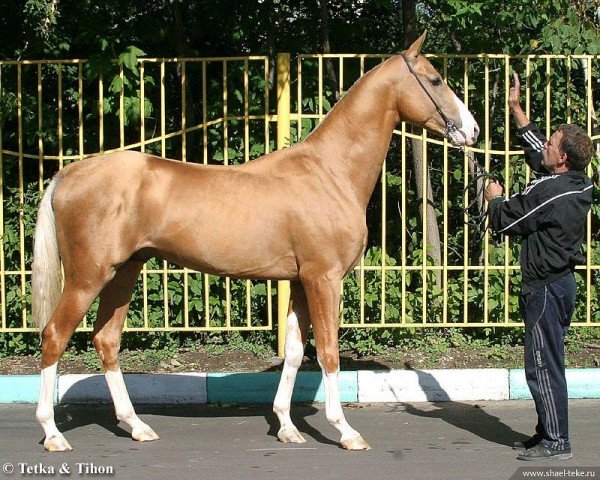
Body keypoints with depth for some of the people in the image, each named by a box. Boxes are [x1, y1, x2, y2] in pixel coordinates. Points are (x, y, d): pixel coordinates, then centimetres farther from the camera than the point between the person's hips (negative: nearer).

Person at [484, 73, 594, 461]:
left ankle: (556, 441, -3)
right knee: (548, 363, 15)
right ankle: (549, 433, 21)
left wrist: (495, 198, 9)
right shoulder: (577, 184, 7)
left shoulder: (550, 191, -21)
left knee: (543, 365, -5)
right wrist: (516, 108, 27)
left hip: (546, 288, -10)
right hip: (561, 282, 10)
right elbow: (535, 150, 23)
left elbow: (505, 220, -12)